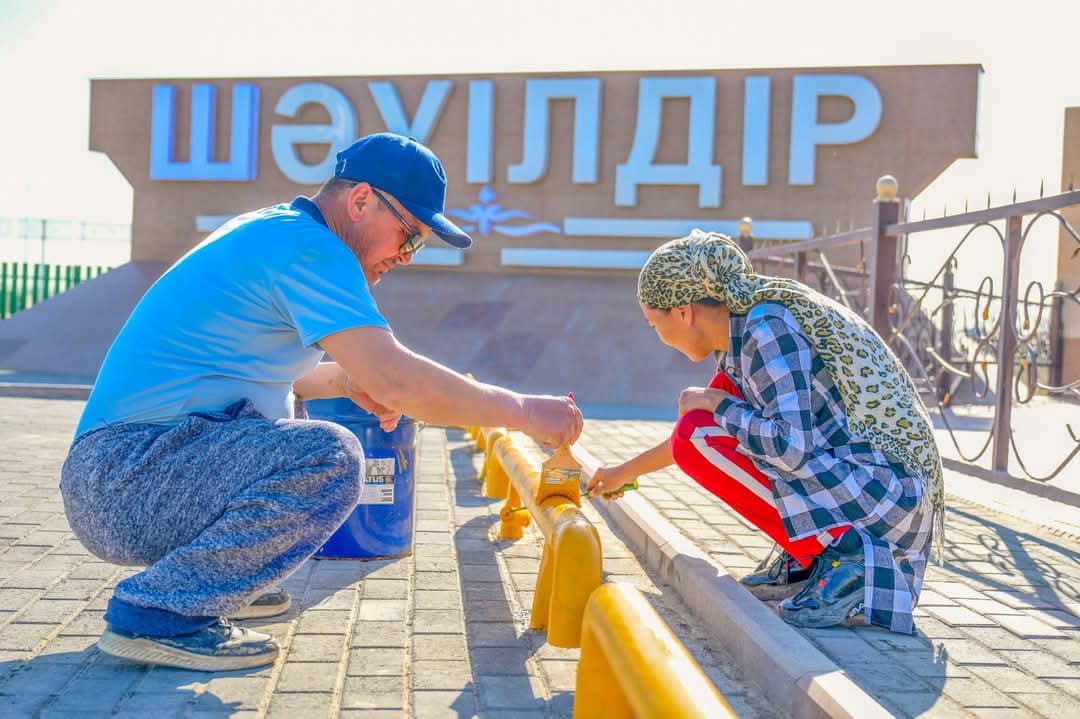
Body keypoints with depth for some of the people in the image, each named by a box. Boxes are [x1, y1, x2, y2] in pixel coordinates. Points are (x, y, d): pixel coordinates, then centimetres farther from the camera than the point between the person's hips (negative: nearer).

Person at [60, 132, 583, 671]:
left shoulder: (268, 231, 16)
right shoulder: (305, 243, -14)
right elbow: (394, 379, -24)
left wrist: (345, 379, 9)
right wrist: (521, 410, -14)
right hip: (121, 478, -10)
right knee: (329, 458, -26)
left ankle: (209, 578, 15)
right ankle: (158, 611, -14)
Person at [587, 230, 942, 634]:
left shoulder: (767, 328, -18)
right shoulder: (743, 327, 11)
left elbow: (792, 446, -29)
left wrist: (715, 404, -12)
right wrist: (627, 471, 37)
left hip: (884, 483, -10)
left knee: (699, 437, -17)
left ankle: (841, 555, -13)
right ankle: (803, 560, 10)